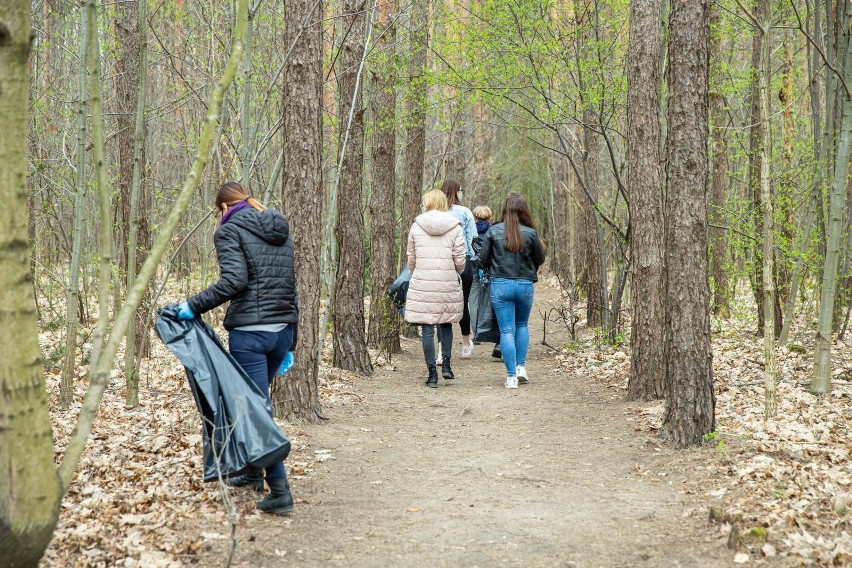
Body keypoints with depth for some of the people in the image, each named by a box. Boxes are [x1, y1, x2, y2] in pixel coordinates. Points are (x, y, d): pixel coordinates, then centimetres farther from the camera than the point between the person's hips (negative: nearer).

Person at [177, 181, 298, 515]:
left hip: (249, 333, -7)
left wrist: (194, 306, -14)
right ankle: (253, 472, 32)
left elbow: (234, 280, -19)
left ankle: (280, 491, -10)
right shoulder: (282, 232, 17)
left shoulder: (230, 229, -3)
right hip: (283, 330, 7)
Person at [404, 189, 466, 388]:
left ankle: (432, 373, 3)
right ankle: (446, 364, 11)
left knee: (427, 329, 3)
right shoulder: (454, 227, -1)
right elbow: (460, 260, -2)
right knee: (446, 323, 20)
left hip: (422, 284, -1)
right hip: (448, 284, 1)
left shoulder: (416, 226, 1)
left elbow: (411, 259, 7)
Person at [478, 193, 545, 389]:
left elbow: (483, 259, -1)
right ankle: (521, 367, 15)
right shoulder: (530, 233, -7)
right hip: (525, 285, 1)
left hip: (500, 285, -1)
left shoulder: (493, 231, -6)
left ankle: (511, 376, -1)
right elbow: (540, 259, 5)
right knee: (522, 325, 22)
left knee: (507, 330, 2)